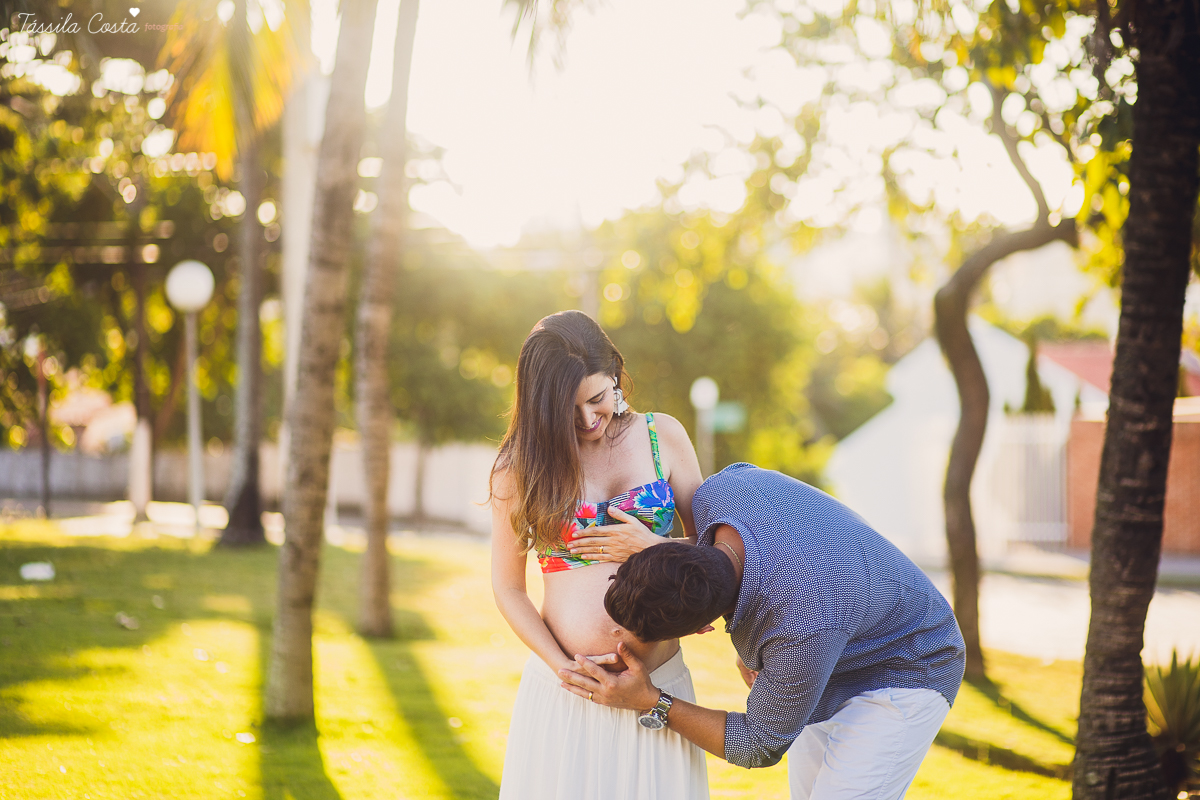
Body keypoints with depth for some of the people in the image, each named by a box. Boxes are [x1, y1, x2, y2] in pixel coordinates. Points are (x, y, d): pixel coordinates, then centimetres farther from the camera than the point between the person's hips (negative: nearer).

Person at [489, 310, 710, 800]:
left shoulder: (662, 437, 4)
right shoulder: (521, 464, 2)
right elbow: (508, 588, 4)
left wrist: (652, 548, -11)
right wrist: (563, 667, -8)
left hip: (657, 681, 1)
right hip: (564, 686, -1)